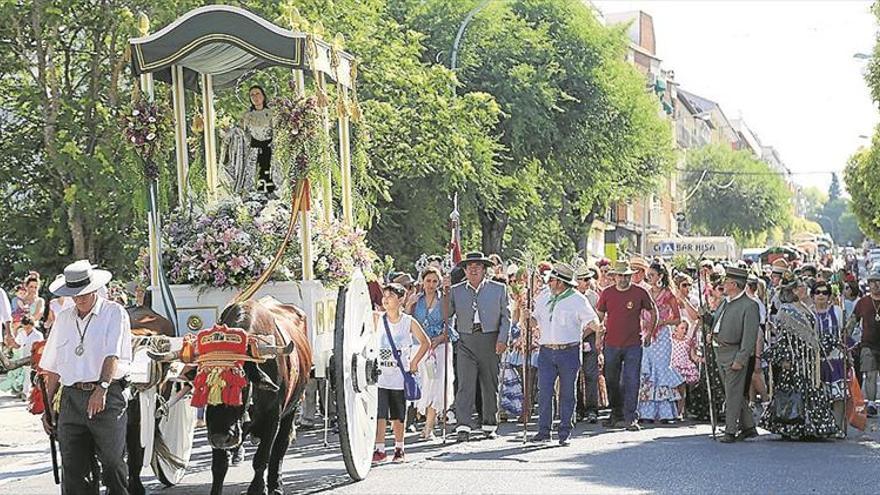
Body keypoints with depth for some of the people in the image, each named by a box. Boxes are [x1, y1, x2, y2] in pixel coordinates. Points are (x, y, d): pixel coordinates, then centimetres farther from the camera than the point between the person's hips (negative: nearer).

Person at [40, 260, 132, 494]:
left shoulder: (114, 313, 1)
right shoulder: (63, 319, 17)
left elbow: (113, 355, -13)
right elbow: (52, 367, 19)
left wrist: (102, 389, -28)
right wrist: (47, 406, 15)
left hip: (107, 396, -4)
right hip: (71, 397, 4)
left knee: (112, 462, -3)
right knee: (73, 466, 1)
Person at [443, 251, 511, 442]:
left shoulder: (499, 289, 8)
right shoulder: (455, 291, 8)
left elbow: (506, 316, 6)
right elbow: (445, 314, 8)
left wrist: (502, 339, -4)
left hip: (490, 341, 1)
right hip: (466, 342, 0)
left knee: (490, 385, 8)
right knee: (465, 385, -10)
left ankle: (490, 425, 19)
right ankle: (463, 426, -14)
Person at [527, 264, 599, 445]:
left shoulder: (577, 300, -2)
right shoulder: (544, 298, 14)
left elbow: (591, 321, -5)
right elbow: (536, 320, 21)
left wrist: (596, 327, -26)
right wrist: (528, 316, 0)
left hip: (569, 352, -4)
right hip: (546, 351, 4)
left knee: (567, 394, 4)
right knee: (544, 392, -3)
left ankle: (565, 433, 11)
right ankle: (544, 430, 4)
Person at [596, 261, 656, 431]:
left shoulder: (640, 293, -2)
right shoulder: (607, 293, 3)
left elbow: (653, 312, 11)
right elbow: (599, 316, 15)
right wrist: (599, 336, 9)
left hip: (633, 345, -2)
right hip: (611, 345, 3)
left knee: (631, 382, -7)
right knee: (611, 381, 11)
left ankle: (630, 418, -4)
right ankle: (616, 413, 28)